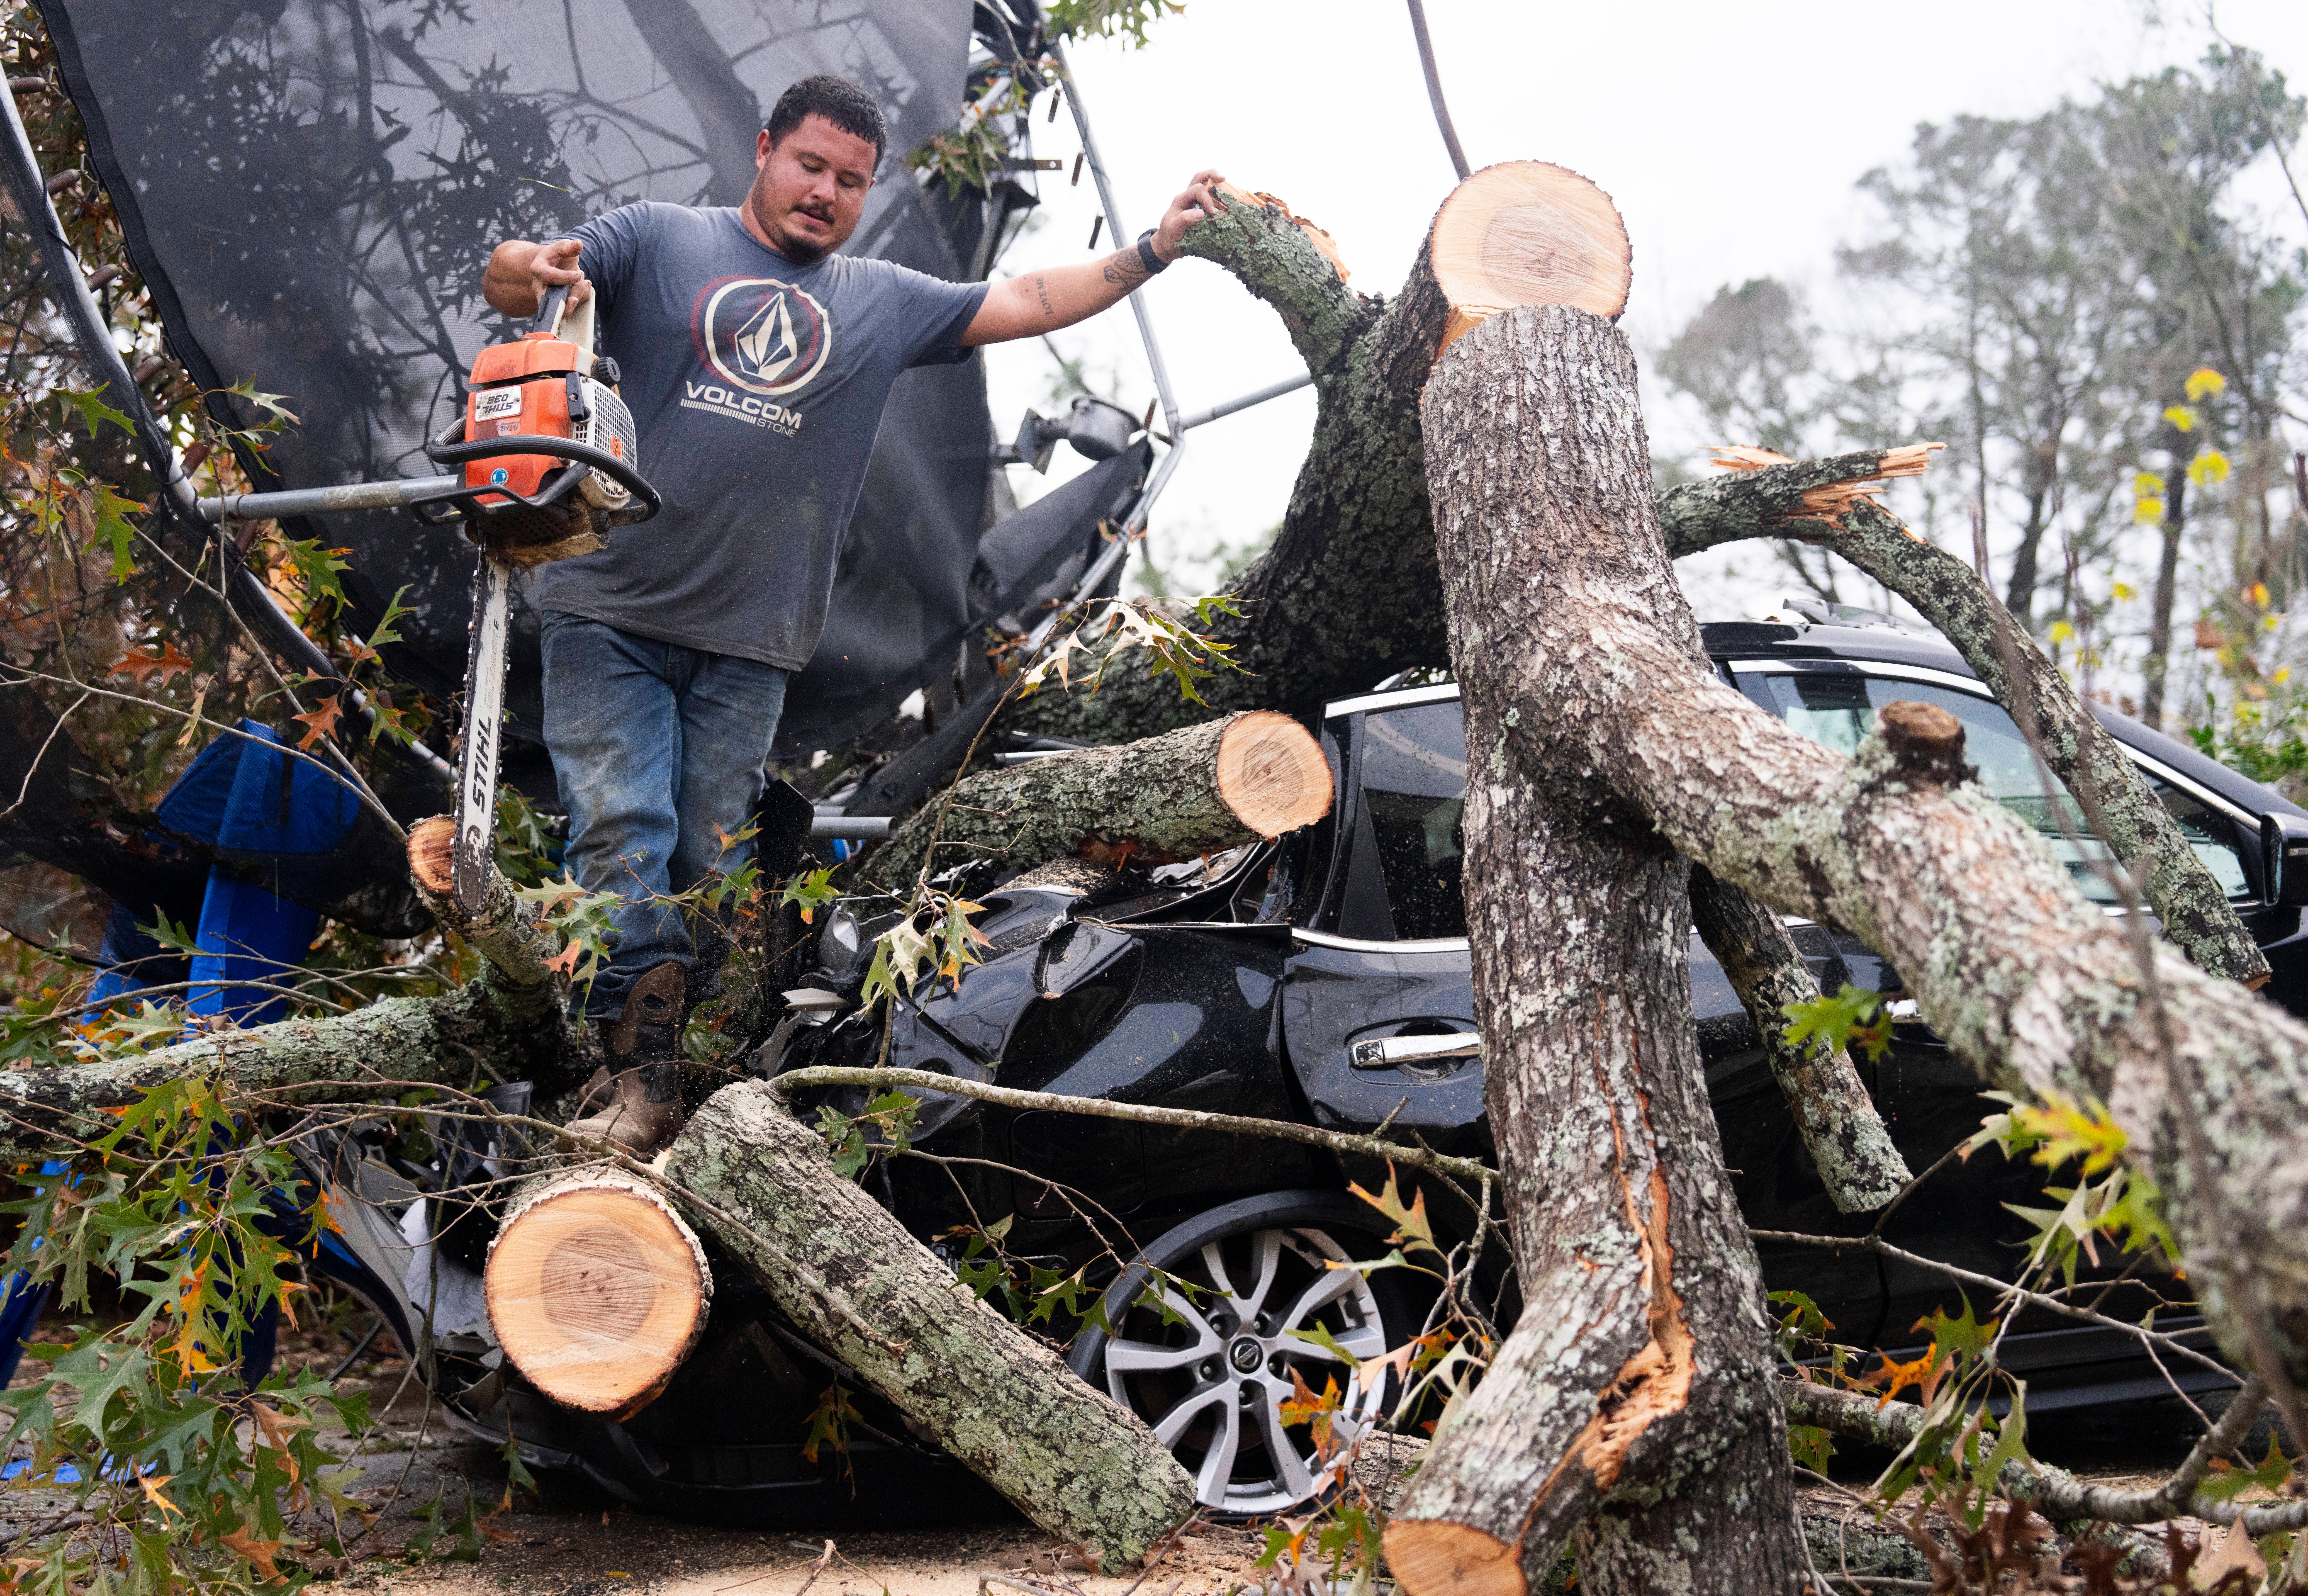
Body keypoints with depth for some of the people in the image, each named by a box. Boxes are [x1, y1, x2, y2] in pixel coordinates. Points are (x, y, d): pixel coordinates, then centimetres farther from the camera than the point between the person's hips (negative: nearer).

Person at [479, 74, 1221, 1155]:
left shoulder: (882, 302, 16)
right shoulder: (660, 241, 6)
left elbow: (1028, 304, 17)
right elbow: (511, 278, -4)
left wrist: (1157, 248, 12)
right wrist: (534, 271, -28)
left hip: (750, 645, 3)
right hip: (613, 615, -3)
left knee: (712, 869, 3)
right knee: (622, 842, -11)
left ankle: (681, 1078, 8)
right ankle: (638, 1080, -13)